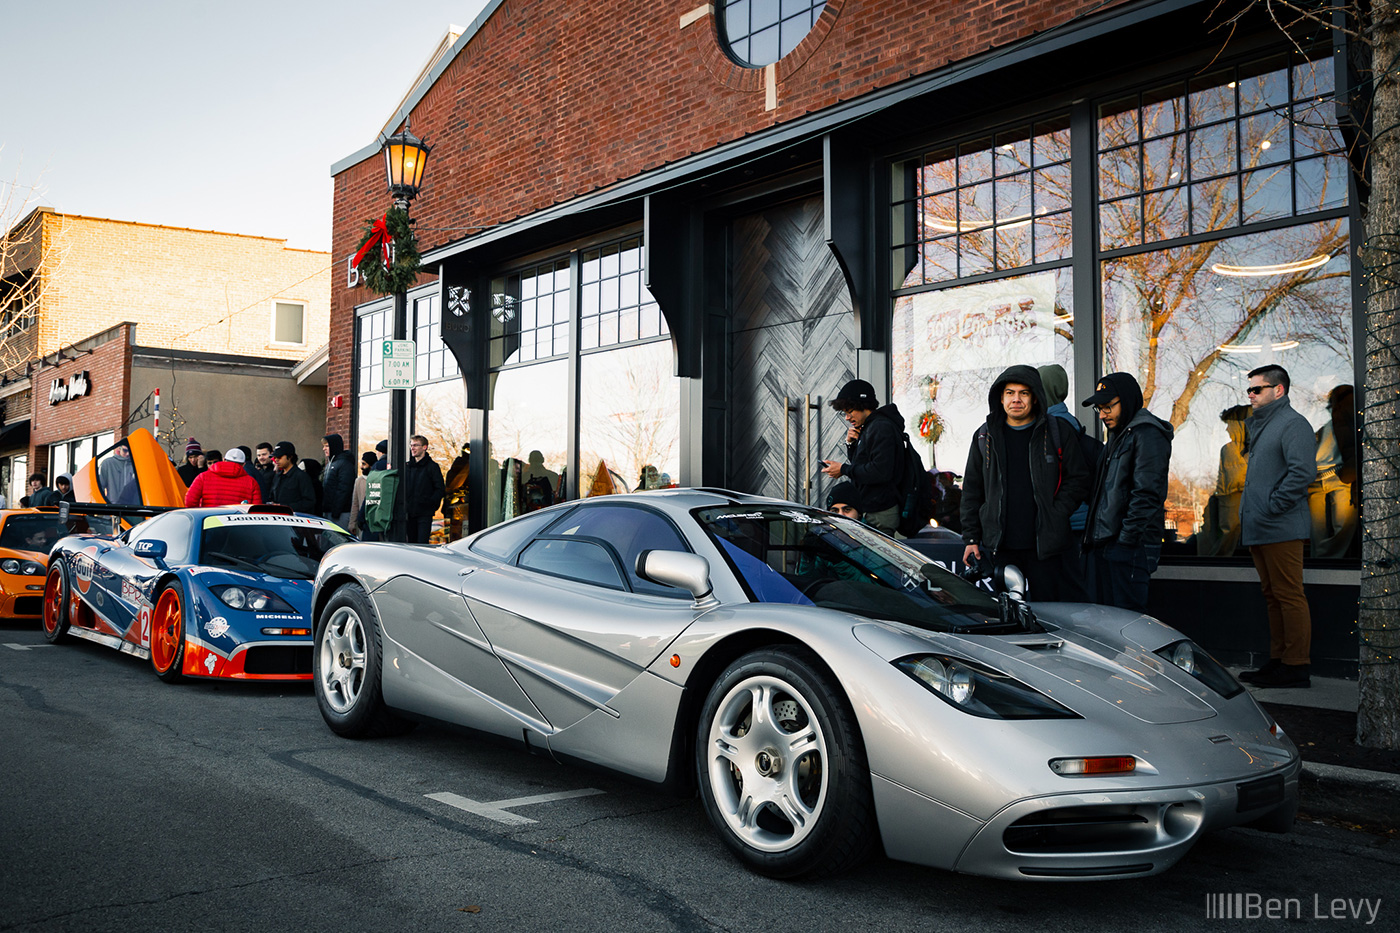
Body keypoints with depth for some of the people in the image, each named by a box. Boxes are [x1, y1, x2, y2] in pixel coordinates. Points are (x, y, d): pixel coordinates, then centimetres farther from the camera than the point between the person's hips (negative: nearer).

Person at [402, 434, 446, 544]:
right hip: (410, 512, 6)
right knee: (411, 542, 9)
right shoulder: (408, 466, 14)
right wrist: (404, 502, 8)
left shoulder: (432, 466, -3)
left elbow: (441, 489, -5)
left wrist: (430, 502, -13)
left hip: (425, 513, -5)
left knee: (422, 543, -11)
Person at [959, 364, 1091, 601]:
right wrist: (971, 538, 5)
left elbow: (1078, 479, 5)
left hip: (1042, 545, -1)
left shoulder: (1057, 433, 2)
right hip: (998, 546, 2)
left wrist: (1055, 515, -7)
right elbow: (971, 490, 10)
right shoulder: (985, 437, 7)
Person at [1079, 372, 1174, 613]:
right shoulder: (1117, 435, 21)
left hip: (1131, 547, -10)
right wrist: (1092, 537, 16)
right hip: (1102, 545, 10)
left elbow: (1146, 493, -18)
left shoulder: (1146, 434, -10)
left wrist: (1127, 538, -20)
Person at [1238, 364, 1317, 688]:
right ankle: (1278, 661, 19)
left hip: (1281, 529, -10)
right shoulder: (1259, 425, 21)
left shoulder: (1293, 424, -9)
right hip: (1258, 530, 10)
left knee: (1289, 596, -7)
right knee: (1273, 597, 13)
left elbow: (1302, 471, -20)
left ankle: (1297, 667, -4)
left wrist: (1271, 507, -19)